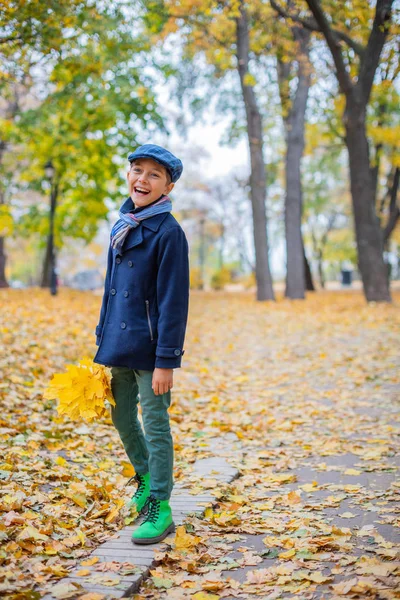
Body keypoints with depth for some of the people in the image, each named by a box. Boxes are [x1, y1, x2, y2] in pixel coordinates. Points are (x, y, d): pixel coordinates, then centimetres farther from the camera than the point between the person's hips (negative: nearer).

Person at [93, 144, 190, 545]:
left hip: (149, 347, -7)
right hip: (118, 346, 7)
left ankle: (160, 508, 11)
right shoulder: (121, 226, 9)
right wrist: (102, 339, 13)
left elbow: (173, 301, -15)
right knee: (121, 417, 18)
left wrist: (165, 361, -17)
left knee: (155, 425, 0)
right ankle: (145, 477, 41)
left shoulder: (169, 232, -13)